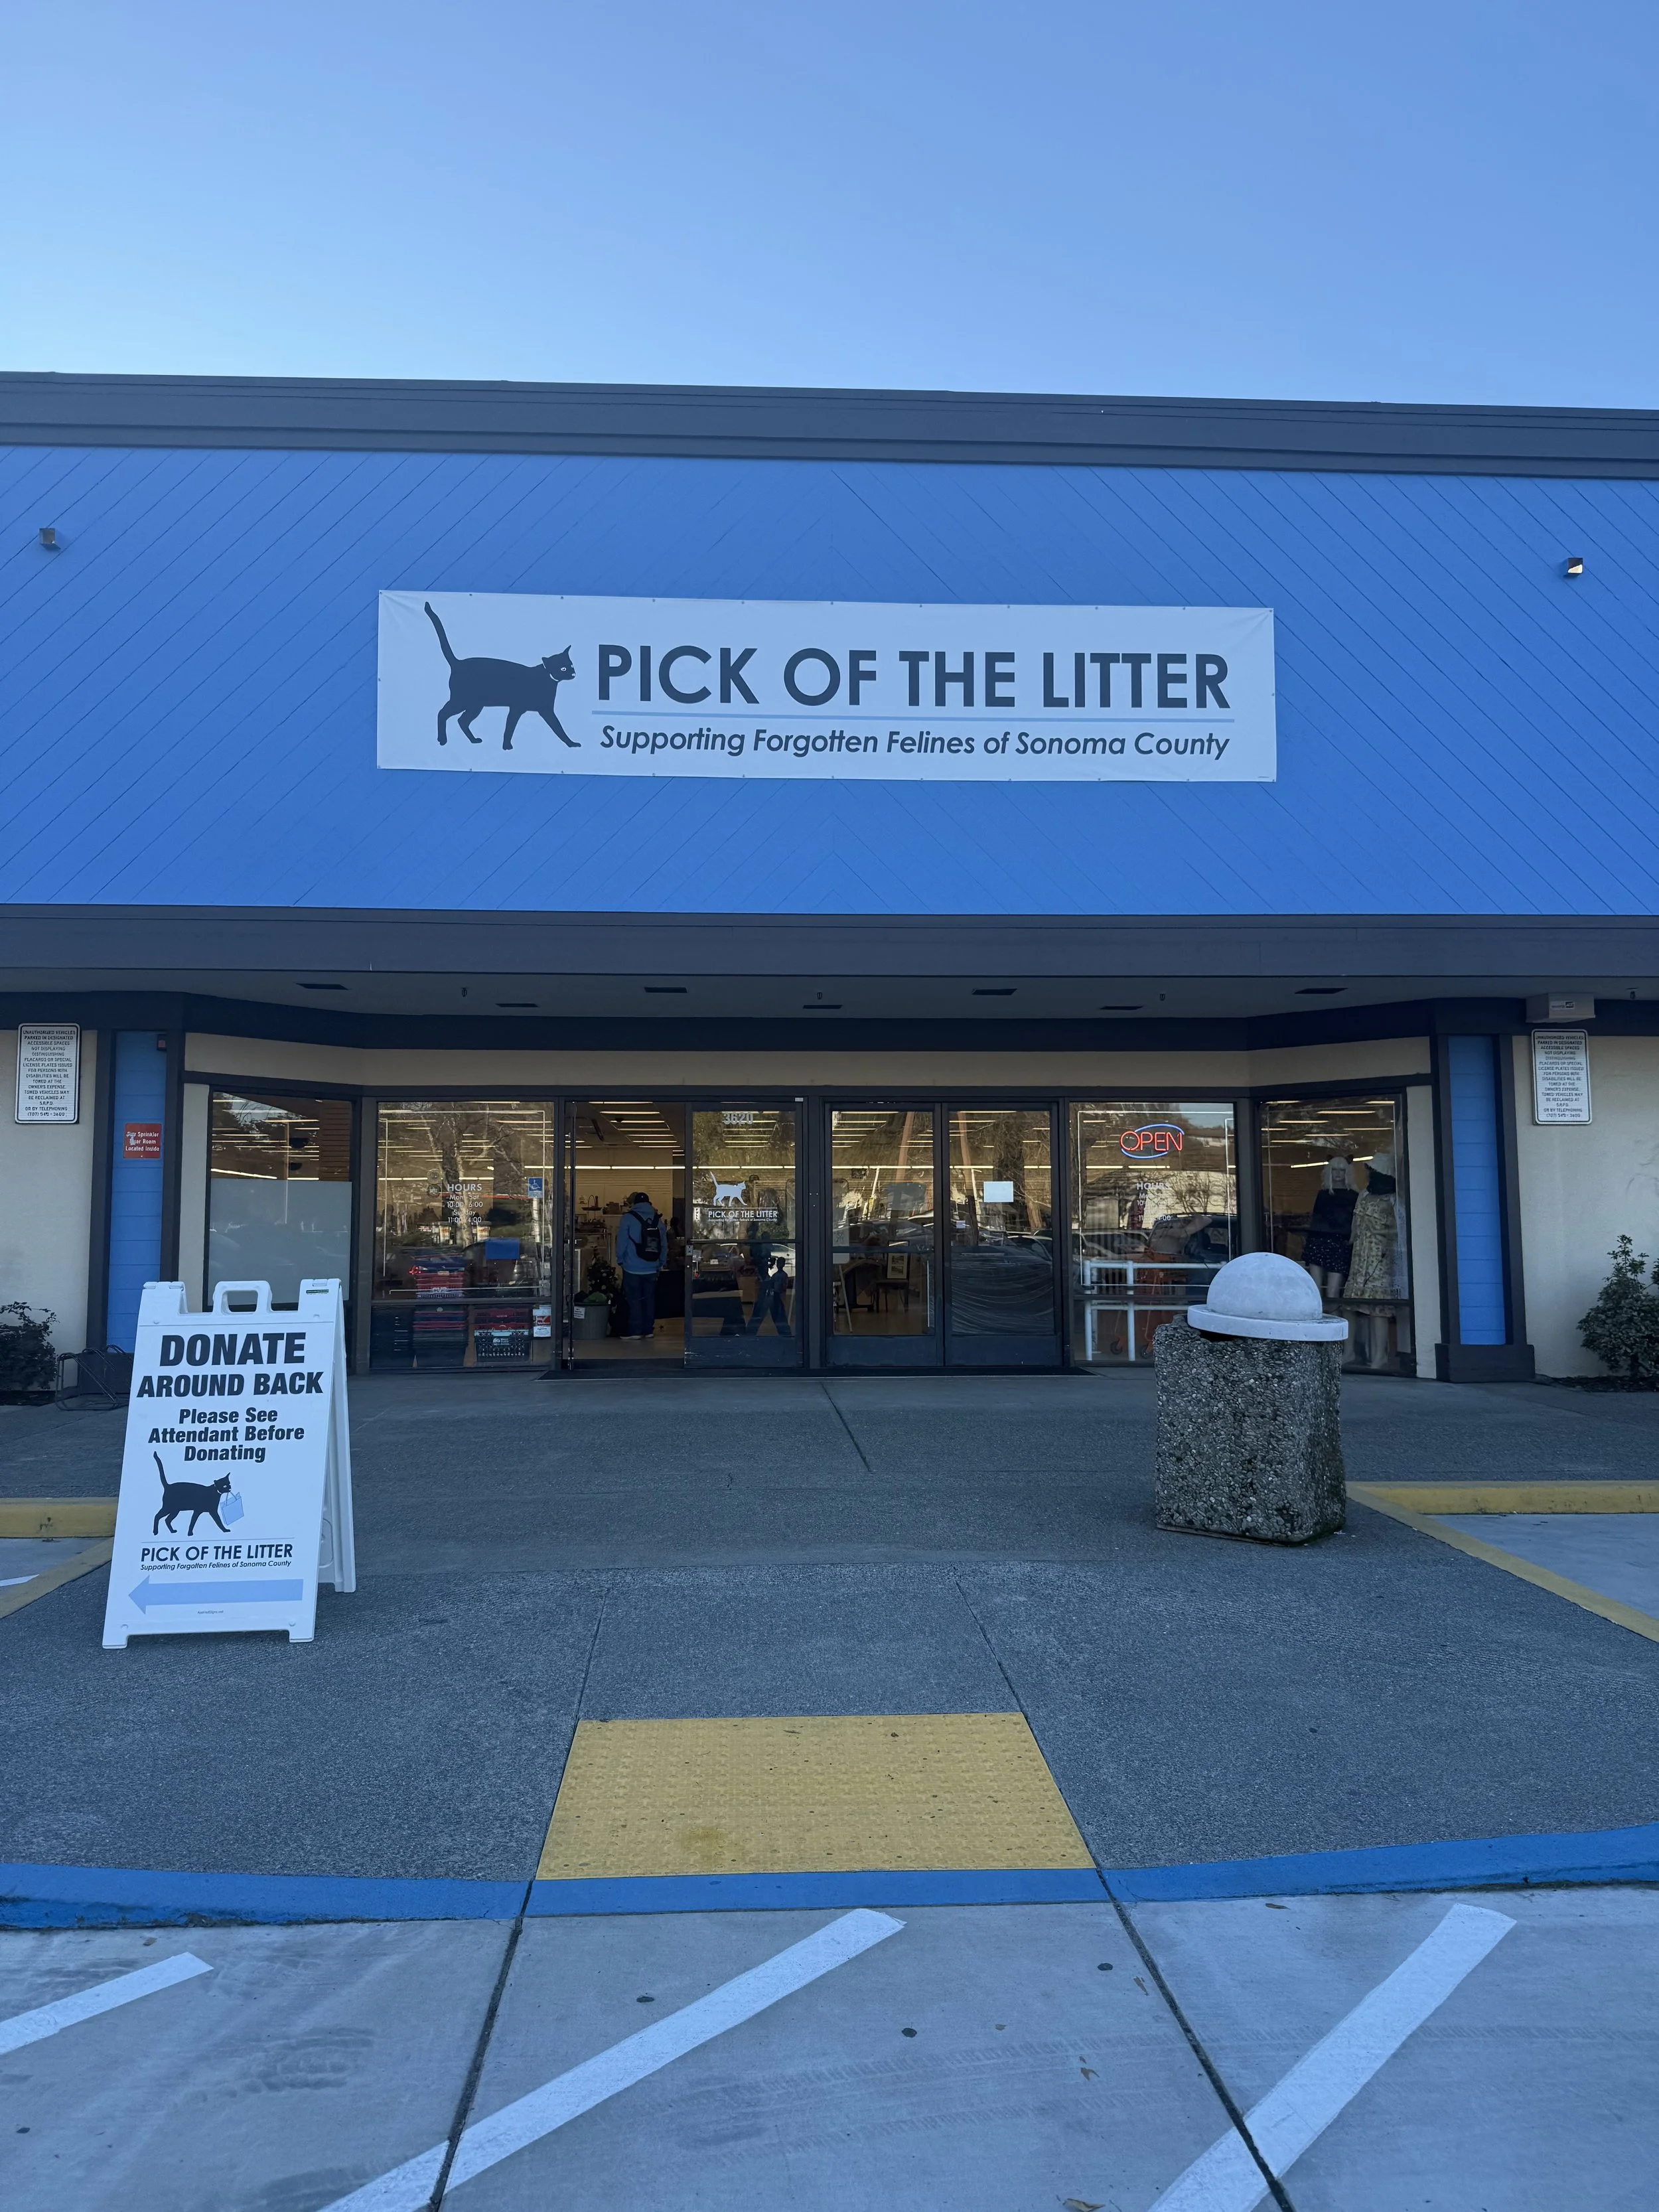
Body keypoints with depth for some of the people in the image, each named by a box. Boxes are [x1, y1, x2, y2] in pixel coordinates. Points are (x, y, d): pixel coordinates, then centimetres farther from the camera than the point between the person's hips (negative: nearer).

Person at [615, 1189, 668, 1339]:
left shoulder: (628, 1218, -6)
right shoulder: (658, 1220, 7)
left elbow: (622, 1242, -7)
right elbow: (664, 1244, 10)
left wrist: (620, 1260, 6)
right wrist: (662, 1263, 18)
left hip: (632, 1268, -4)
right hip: (652, 1269, 4)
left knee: (634, 1299, 2)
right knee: (650, 1299, 11)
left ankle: (635, 1331, 2)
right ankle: (649, 1330, 14)